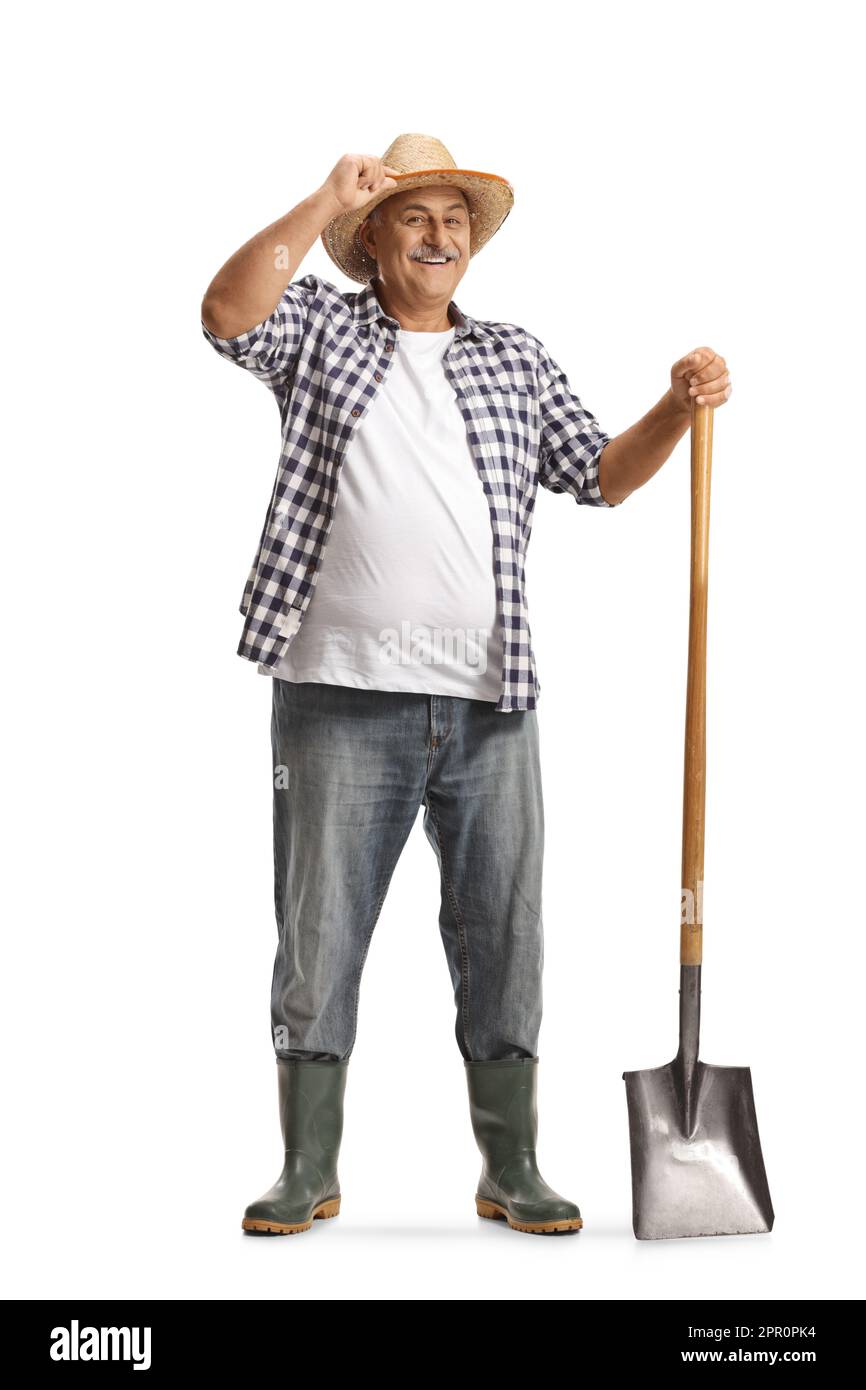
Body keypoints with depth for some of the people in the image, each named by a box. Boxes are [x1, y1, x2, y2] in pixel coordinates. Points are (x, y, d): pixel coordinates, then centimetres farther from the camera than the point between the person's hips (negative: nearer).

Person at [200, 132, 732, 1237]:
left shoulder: (515, 359, 18)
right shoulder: (321, 330, 9)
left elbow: (601, 475, 16)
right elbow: (228, 312, -10)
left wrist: (677, 409, 0)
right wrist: (328, 199, -7)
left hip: (489, 700, 3)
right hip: (343, 693, -2)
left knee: (503, 945, 6)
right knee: (318, 937, 4)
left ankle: (511, 1174, 19)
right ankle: (308, 1175, 16)